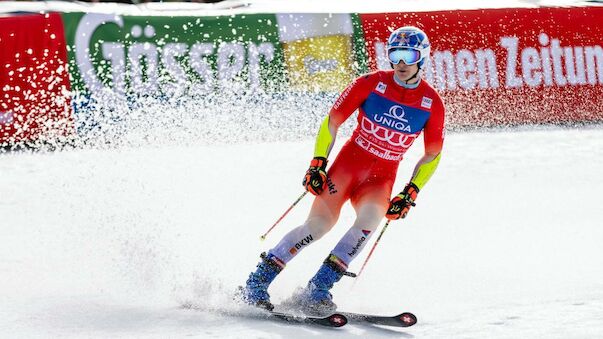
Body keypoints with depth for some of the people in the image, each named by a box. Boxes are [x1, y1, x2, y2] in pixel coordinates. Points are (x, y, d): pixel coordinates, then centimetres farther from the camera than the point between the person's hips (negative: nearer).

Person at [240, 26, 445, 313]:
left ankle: (318, 288, -25)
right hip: (349, 161, -2)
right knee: (320, 222, -20)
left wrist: (411, 193, 0)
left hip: (382, 177, 2)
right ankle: (257, 282, -12)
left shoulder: (432, 103, -3)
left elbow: (432, 155, 8)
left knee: (370, 216, -29)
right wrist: (317, 164, -10)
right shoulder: (371, 83, -7)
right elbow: (332, 122, -2)